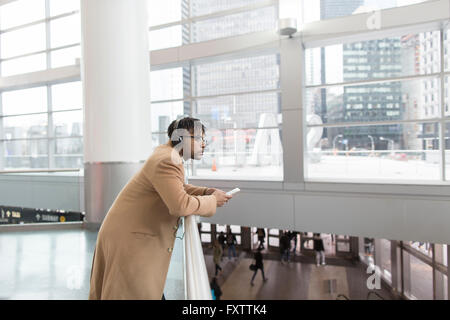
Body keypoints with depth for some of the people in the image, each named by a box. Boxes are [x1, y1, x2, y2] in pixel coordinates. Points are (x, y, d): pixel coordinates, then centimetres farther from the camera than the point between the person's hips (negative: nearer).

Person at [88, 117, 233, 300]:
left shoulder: (170, 154, 8)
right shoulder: (167, 162, -23)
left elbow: (178, 189, 20)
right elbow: (181, 206, -34)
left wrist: (206, 192, 4)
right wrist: (212, 200, -18)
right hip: (129, 238, -10)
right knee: (136, 293, 2)